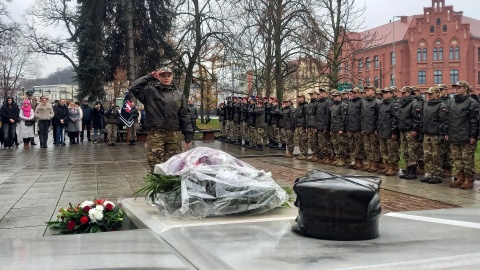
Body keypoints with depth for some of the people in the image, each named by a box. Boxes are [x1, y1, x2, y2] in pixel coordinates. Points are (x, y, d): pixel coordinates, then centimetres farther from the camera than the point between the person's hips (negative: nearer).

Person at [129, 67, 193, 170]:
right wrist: (150, 77, -2)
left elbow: (184, 116, 13)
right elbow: (134, 88, -8)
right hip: (155, 134, -2)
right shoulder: (150, 92, 8)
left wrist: (188, 136, 6)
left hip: (174, 135, 2)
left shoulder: (179, 95, 15)